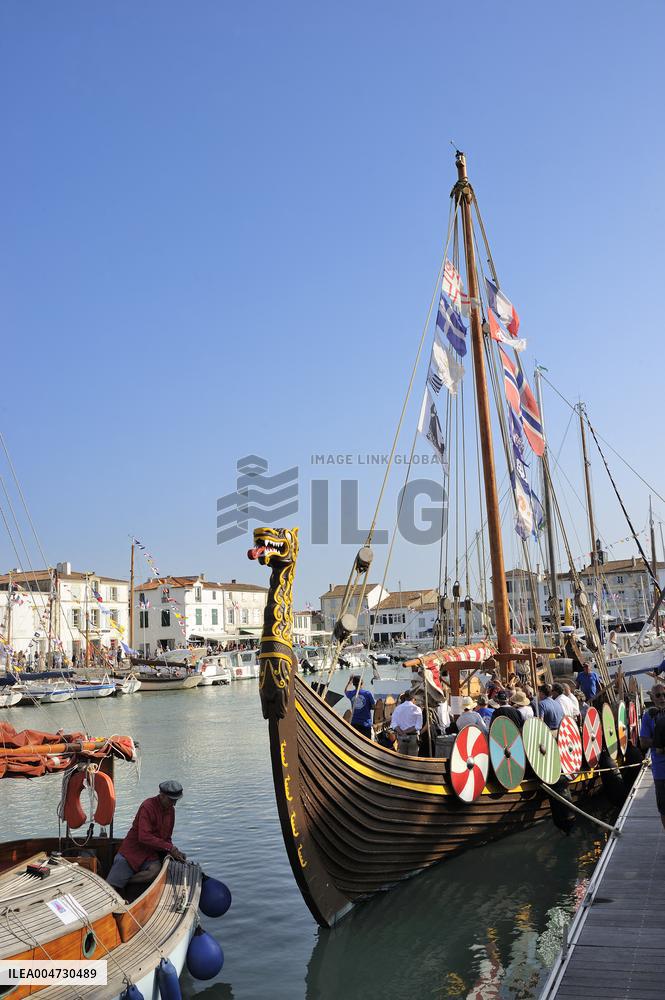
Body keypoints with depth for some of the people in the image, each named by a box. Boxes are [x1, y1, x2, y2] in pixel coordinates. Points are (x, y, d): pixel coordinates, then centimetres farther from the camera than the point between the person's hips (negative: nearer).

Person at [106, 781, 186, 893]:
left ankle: (123, 884, -9)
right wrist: (169, 847, -26)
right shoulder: (148, 807, -18)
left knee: (155, 871, -28)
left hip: (151, 854, 5)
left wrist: (174, 851, -3)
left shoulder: (171, 810, 6)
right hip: (132, 851, -5)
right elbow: (144, 837, -26)